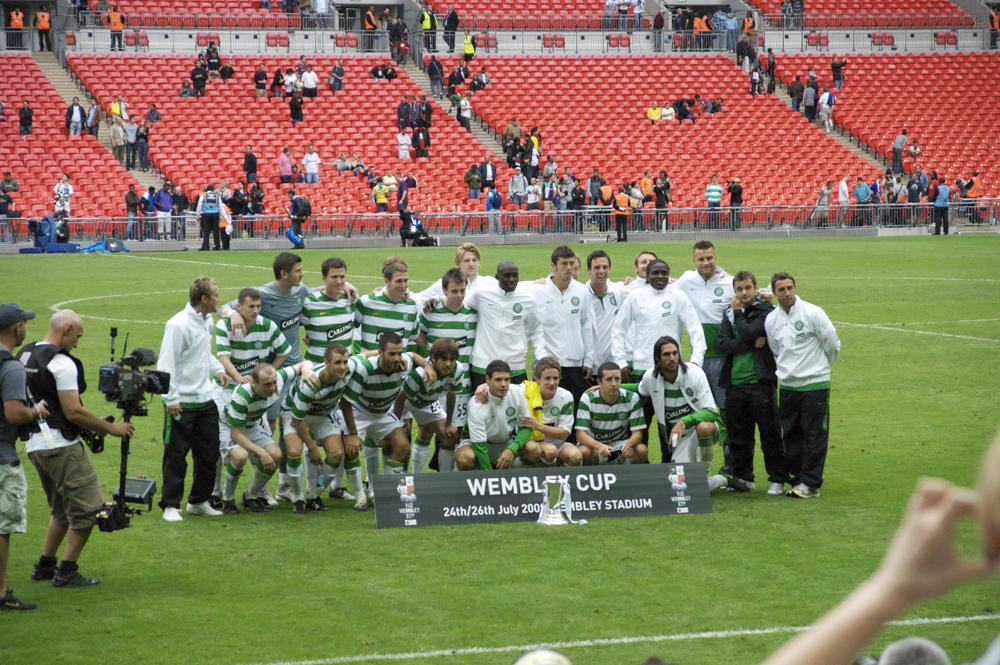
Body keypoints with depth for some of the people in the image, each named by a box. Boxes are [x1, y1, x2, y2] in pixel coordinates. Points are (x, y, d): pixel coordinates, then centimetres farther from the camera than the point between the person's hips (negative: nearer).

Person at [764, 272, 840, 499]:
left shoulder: (812, 313, -10)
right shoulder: (771, 320, 5)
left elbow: (832, 344, -1)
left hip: (815, 384, -5)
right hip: (787, 386, 5)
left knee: (814, 435, -4)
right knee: (790, 436, 7)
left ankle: (811, 483, -1)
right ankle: (797, 478, 16)